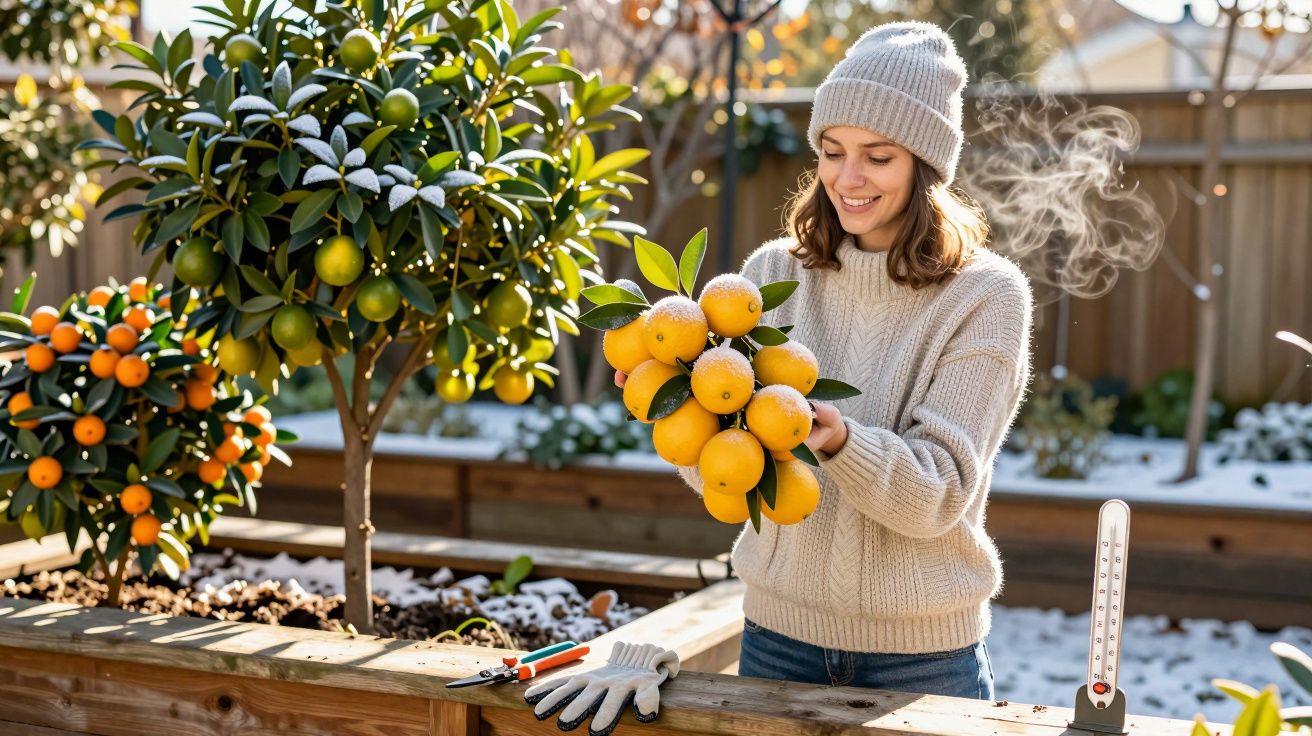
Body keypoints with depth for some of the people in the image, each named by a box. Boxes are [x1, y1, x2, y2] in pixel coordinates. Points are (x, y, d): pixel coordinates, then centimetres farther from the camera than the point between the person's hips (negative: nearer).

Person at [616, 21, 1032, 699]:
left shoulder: (985, 296, -10)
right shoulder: (774, 272, -2)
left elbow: (941, 495, -16)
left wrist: (836, 439, -34)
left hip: (923, 652, -2)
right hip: (778, 632, 3)